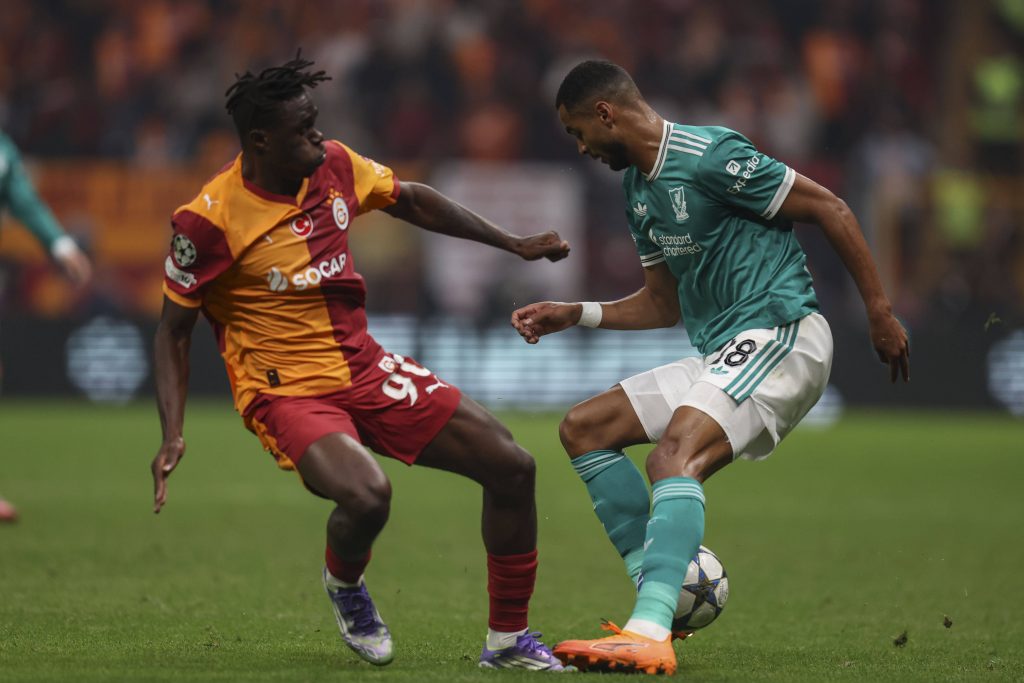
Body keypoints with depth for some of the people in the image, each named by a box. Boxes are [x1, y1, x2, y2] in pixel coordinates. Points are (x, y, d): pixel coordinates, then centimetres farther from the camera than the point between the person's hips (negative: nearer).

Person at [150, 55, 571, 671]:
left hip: (365, 365, 6)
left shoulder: (334, 166, -2)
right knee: (366, 494, -34)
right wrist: (173, 435, -16)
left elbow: (412, 201, 17)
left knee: (512, 467, -3)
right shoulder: (209, 220, -17)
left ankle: (508, 640, 13)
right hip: (287, 390, -6)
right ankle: (345, 585, 4)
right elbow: (174, 329, -6)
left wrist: (514, 244, 18)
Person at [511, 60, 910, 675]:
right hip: (718, 354, 10)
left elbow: (830, 209, -11)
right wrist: (576, 315, 17)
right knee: (583, 428, 9)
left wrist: (880, 314, -12)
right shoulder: (638, 189, 16)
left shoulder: (710, 157, -13)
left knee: (674, 456, -30)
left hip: (779, 332, -10)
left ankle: (651, 633, -45)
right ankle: (660, 587, 2)